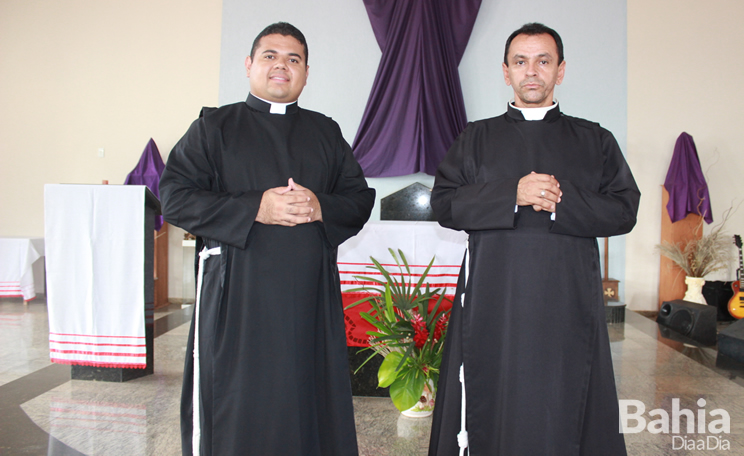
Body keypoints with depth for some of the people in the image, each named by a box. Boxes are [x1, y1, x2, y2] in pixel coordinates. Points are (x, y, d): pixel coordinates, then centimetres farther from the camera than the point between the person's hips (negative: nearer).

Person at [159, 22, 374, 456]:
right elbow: (175, 197, -2)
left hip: (310, 292, 3)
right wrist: (254, 209, -13)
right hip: (235, 293, -2)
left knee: (309, 397, 6)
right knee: (232, 408, 2)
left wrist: (320, 207, -8)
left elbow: (360, 199, 13)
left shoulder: (326, 133, 15)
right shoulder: (215, 126, 6)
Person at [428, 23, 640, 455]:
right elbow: (444, 204, 1)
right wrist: (512, 194, -12)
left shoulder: (595, 141, 12)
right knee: (490, 404, 3)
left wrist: (561, 199, -12)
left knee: (562, 411, 3)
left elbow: (624, 211, 4)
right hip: (492, 299, 0)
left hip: (566, 301, 1)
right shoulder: (477, 138, 12)